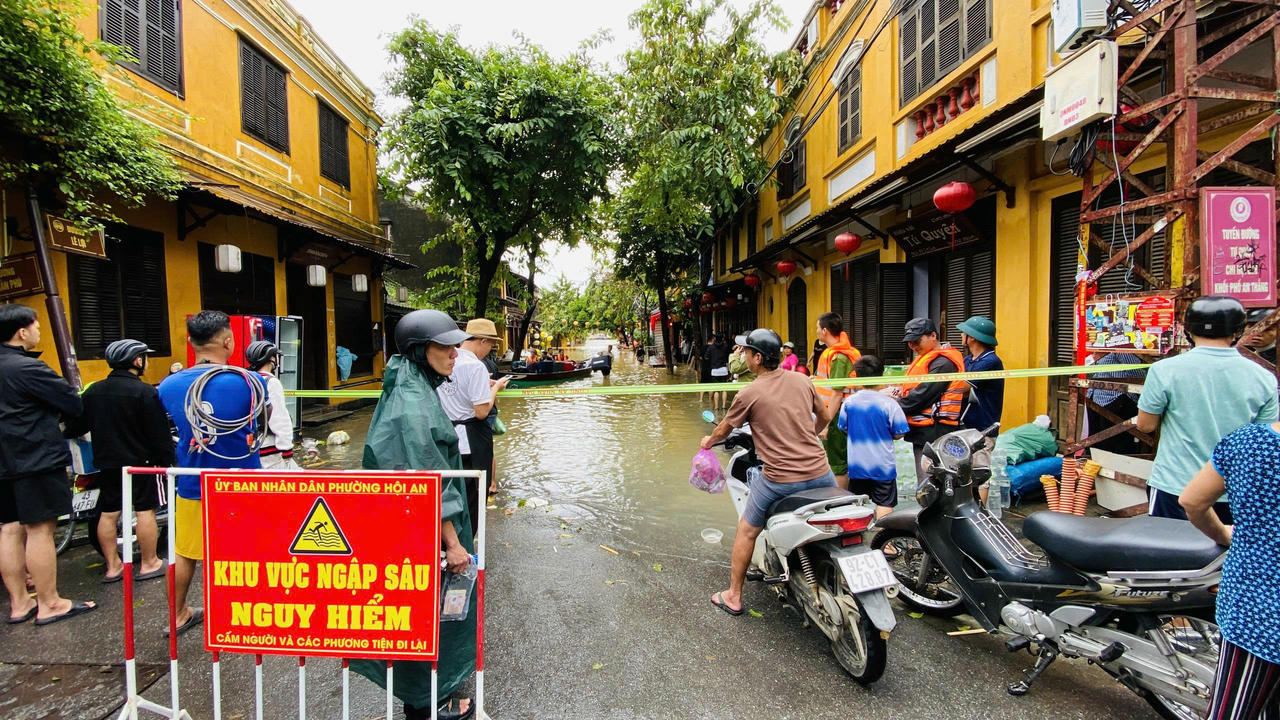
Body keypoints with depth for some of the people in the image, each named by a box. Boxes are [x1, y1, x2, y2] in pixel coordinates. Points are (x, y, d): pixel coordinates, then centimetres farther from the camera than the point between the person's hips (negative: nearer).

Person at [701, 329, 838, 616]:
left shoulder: (749, 393, -7)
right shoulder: (802, 380, 5)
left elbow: (723, 430, 6)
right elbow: (824, 417, 20)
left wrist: (708, 442, 29)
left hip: (779, 479, -4)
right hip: (820, 472, 4)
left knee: (746, 531, 16)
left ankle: (733, 596, 27)